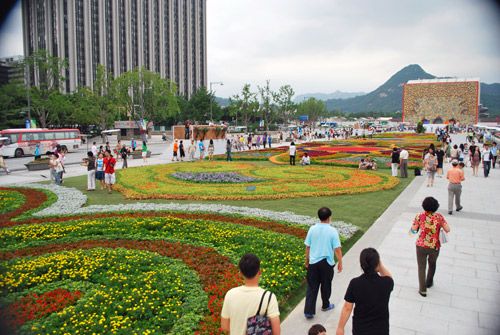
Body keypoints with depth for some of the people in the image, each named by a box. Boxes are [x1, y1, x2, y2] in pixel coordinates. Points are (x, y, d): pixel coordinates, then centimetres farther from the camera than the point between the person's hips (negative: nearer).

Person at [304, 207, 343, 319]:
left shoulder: (312, 229, -5)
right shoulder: (332, 231, -13)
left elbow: (307, 247, 2)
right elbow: (337, 249, -11)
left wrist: (307, 260, 15)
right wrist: (340, 263, 3)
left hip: (313, 262, 2)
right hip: (327, 263, -1)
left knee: (312, 287, 8)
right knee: (326, 285, 19)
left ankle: (308, 311, 6)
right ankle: (325, 305, 39)